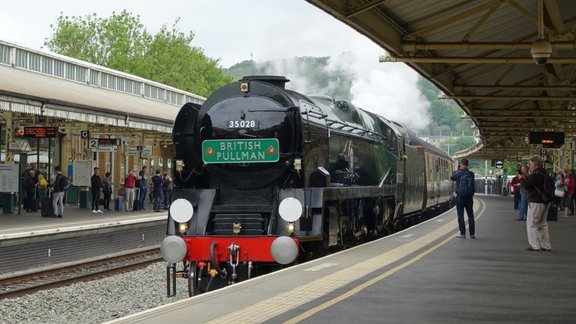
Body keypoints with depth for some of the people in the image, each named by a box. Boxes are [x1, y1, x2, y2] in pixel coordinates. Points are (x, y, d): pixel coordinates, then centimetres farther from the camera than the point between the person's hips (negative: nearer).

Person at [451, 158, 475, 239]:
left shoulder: (458, 173, -11)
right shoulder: (471, 174, -1)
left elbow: (452, 177, 9)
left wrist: (457, 169, 13)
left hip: (460, 197, -3)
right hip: (469, 197, 3)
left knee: (460, 216, 2)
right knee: (470, 216, 9)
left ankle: (463, 234, -1)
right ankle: (472, 234, 10)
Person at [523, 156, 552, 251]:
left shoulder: (535, 174, -17)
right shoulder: (545, 173, 13)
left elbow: (526, 185, -19)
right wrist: (526, 178, 12)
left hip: (535, 202, -9)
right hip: (545, 202, 9)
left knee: (532, 224, -2)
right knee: (542, 224, 16)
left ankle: (535, 245, -5)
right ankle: (546, 245, 16)